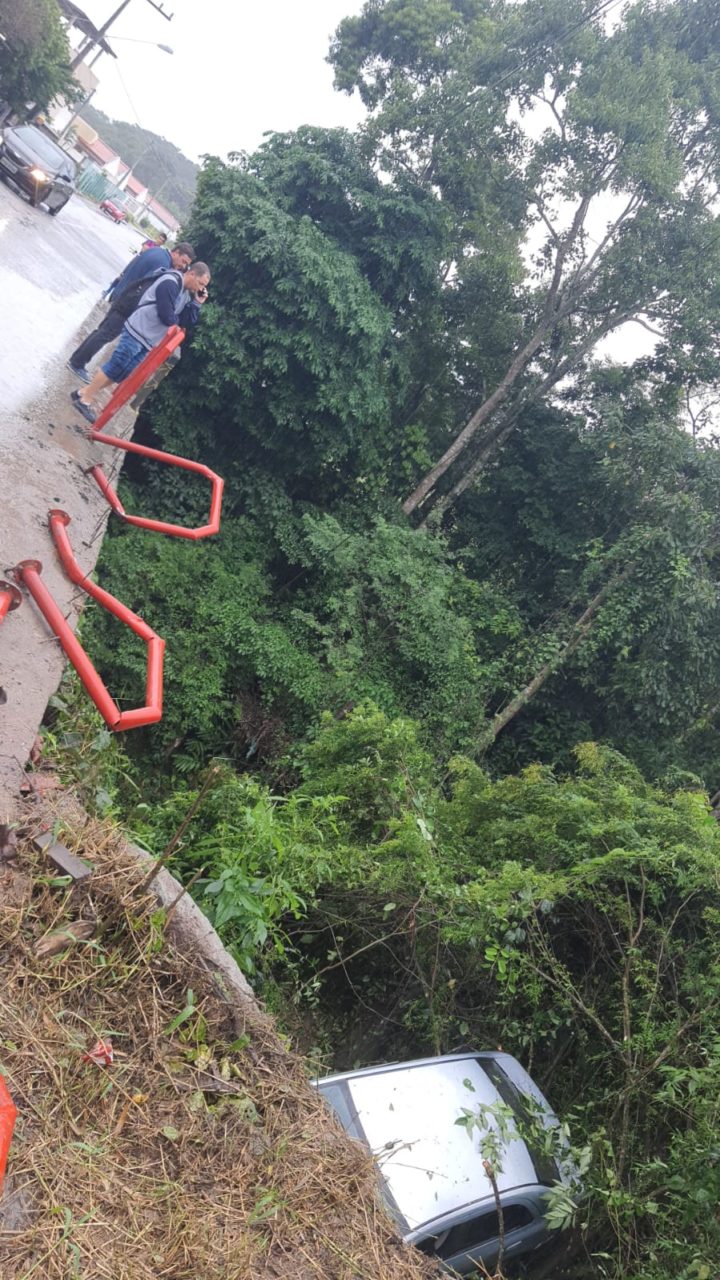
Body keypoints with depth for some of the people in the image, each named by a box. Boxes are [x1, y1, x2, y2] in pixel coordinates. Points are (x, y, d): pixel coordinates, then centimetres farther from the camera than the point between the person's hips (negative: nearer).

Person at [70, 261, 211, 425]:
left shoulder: (186, 294, 14)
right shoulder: (170, 283, -16)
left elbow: (189, 321, 10)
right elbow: (167, 317, -21)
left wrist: (196, 303, -1)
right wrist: (178, 320, 0)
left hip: (147, 341, 9)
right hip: (137, 333, -9)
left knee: (122, 374, 8)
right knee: (115, 368, -6)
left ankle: (84, 394, 16)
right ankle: (85, 400, 3)